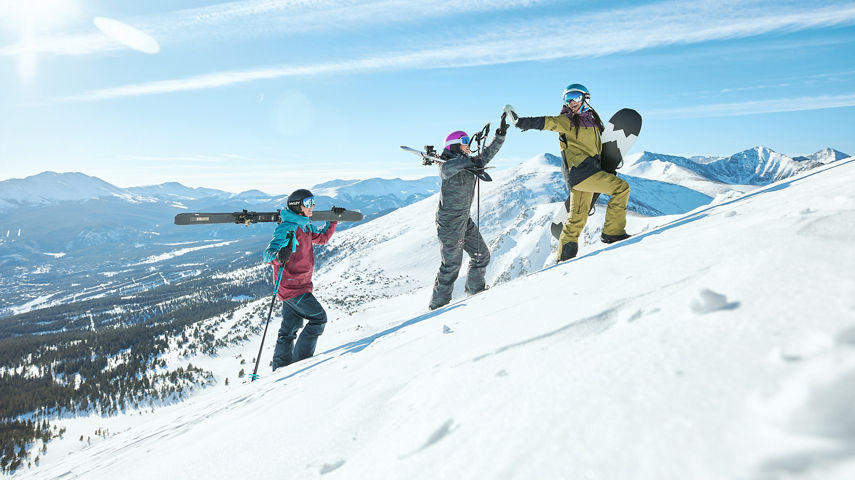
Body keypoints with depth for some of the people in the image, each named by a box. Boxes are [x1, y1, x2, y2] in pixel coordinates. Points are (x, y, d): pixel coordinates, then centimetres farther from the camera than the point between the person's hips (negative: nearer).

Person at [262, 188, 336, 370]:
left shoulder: (305, 225, 10)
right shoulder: (286, 228, -18)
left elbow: (322, 237, 30)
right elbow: (268, 253, -28)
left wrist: (333, 221, 24)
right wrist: (278, 256, -50)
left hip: (299, 285, 9)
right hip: (292, 286, -9)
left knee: (290, 327, 13)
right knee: (318, 318, -5)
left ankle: (281, 367, 22)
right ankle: (301, 359, 2)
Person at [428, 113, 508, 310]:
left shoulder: (468, 163, 12)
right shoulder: (450, 164, -13)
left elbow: (486, 155, 18)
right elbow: (445, 169, -36)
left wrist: (500, 135, 7)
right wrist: (468, 162, -50)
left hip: (465, 220, 9)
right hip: (449, 222, -9)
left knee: (481, 254, 14)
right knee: (452, 264, -5)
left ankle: (475, 288, 33)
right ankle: (438, 301, 7)